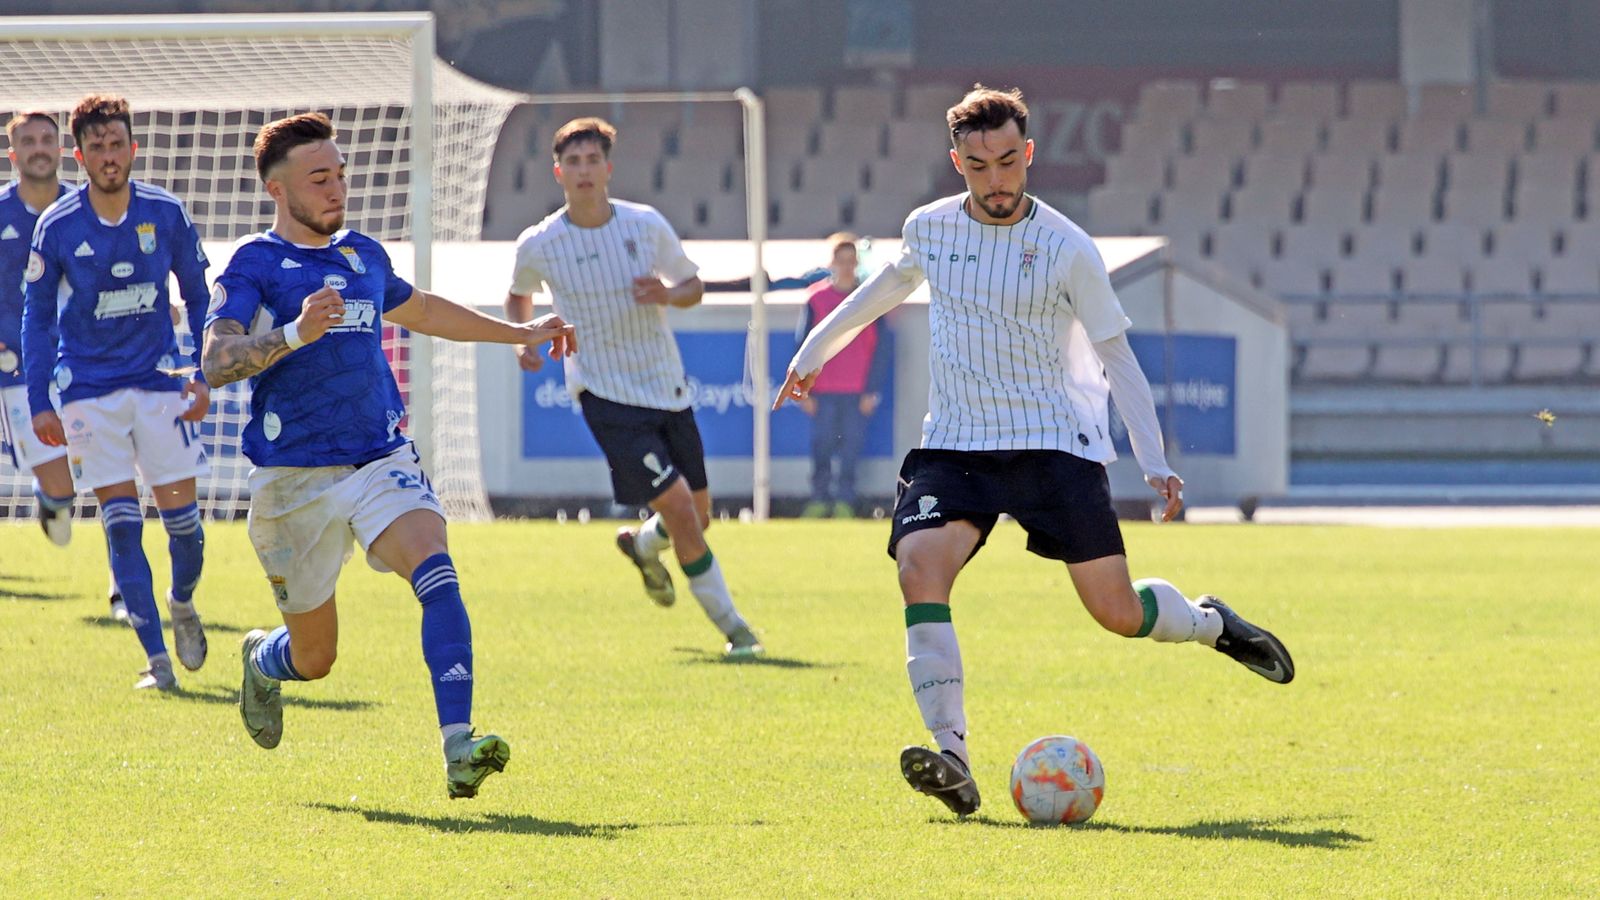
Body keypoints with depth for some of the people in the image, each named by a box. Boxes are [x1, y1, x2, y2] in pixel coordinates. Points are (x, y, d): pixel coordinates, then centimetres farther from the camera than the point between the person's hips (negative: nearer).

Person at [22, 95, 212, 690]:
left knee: (181, 515, 0)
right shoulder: (57, 227, -7)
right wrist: (39, 404, -2)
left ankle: (182, 603, 32)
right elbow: (37, 316, 2)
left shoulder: (166, 214, -4)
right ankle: (156, 660, -5)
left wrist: (205, 375, 0)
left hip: (159, 382, 1)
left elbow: (198, 297, 8)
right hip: (89, 390, -1)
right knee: (121, 523, -8)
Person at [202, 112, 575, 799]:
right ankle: (261, 659, 46)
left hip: (383, 459, 4)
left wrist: (521, 333, 42)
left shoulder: (364, 255, 15)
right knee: (314, 657, 7)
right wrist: (295, 334, -36)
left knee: (435, 569, -26)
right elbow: (217, 361, -20)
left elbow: (419, 310, 36)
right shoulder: (255, 264, -5)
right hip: (296, 477, -4)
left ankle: (458, 748, -35)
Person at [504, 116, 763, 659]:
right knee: (677, 504, -16)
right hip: (607, 395, -4)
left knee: (697, 515, 11)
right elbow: (518, 294, 16)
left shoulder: (647, 224, -3)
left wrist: (668, 294, -14)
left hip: (668, 390, 4)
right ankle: (732, 628, -5)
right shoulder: (539, 246, -6)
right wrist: (520, 337, -4)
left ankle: (642, 546, 47)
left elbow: (693, 285, 9)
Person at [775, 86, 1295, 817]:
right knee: (920, 567, -26)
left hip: (1054, 443, -2)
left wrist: (1154, 462, -8)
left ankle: (1211, 624, 32)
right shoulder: (929, 230, 3)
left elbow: (1115, 354, -1)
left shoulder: (1067, 250, -7)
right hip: (953, 447, 2)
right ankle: (952, 758, -31)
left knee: (1118, 613, -4)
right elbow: (888, 284, 27)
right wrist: (816, 349, 33)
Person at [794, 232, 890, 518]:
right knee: (821, 444, -2)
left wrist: (872, 390, 0)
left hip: (858, 394, 0)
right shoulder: (817, 299, 5)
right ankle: (820, 498, 7)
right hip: (823, 392, 0)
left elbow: (880, 348, 6)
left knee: (852, 444, -2)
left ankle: (845, 501, 4)